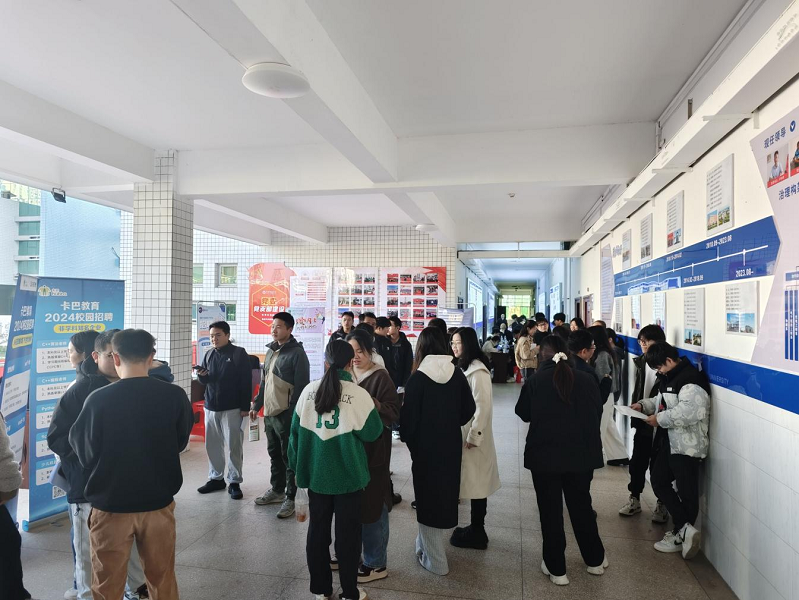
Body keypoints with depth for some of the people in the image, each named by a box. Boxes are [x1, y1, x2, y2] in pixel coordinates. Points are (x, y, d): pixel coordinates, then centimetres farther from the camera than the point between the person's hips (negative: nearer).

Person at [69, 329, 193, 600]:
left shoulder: (98, 399, -16)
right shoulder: (175, 395, -11)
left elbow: (86, 455, -5)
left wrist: (74, 432, 13)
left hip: (111, 506, -1)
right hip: (159, 503, 2)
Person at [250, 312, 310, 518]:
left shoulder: (297, 353, -13)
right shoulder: (271, 351, 12)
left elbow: (301, 387, -15)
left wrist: (293, 413, -18)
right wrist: (257, 405, 16)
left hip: (286, 414, -8)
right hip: (269, 412, 8)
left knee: (288, 456, 2)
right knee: (274, 454, 18)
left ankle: (290, 498, 13)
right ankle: (277, 490, 33)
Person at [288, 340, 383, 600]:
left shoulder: (309, 390, -4)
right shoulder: (358, 394, -15)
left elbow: (296, 430, 3)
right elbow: (373, 432, -8)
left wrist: (296, 464, 15)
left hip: (316, 473, 3)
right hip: (348, 475, -3)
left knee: (317, 530, 16)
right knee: (347, 533, 11)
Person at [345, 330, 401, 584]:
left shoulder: (381, 377, -11)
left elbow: (394, 412, -15)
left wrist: (374, 404, -30)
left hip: (373, 450, -6)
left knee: (372, 505, 3)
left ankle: (376, 564, 17)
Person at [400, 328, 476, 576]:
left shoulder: (418, 378, -17)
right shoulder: (457, 374, -6)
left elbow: (409, 415, -14)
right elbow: (469, 409, -1)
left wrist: (408, 440, 4)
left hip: (425, 446, -4)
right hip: (451, 445, 4)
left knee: (428, 498, 10)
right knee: (444, 493, 21)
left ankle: (436, 561, 19)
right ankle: (429, 543, 39)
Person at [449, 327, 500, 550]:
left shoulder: (477, 370, -17)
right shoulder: (461, 367, 12)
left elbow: (483, 406, -21)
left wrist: (474, 436, -18)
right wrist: (466, 434, 13)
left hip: (473, 437, -9)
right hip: (460, 434, 9)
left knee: (477, 483, 3)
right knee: (472, 482, 16)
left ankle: (477, 532, 15)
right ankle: (475, 528, 26)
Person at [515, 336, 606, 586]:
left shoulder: (535, 381, -12)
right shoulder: (586, 380, -4)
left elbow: (523, 413, -1)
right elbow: (595, 409, 12)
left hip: (545, 455, -3)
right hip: (582, 454, 3)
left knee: (550, 511, 8)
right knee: (581, 506, 20)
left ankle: (556, 568, 17)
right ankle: (595, 560, 34)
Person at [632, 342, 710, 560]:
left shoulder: (690, 379, -20)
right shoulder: (670, 377, 13)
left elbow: (690, 411, -32)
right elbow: (662, 400, 26)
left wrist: (660, 419, -22)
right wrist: (644, 405, 7)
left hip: (687, 445, -11)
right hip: (669, 442, 11)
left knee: (687, 492, 2)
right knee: (659, 482, 11)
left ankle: (681, 534, 10)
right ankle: (685, 529, 14)